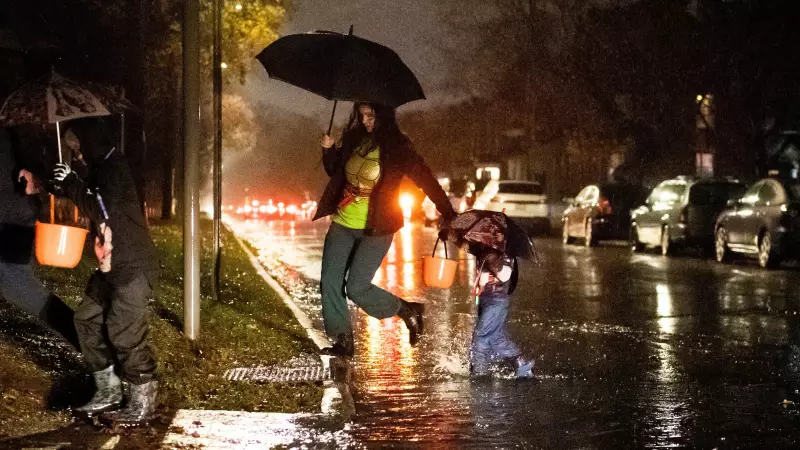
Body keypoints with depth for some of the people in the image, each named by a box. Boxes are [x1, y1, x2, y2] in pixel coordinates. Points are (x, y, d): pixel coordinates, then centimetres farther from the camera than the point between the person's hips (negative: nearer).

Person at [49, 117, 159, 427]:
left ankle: (143, 403, 0)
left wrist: (71, 185, -17)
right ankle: (108, 392, 22)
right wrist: (67, 188, 7)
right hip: (111, 266, 10)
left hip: (133, 266, -10)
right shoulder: (99, 169, 13)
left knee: (124, 332, -11)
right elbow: (93, 210, 22)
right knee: (88, 320, 13)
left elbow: (103, 210, -24)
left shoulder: (114, 167, -16)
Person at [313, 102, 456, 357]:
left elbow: (426, 180, -13)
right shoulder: (354, 138, 4)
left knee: (356, 288, -11)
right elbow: (335, 171, 19)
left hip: (375, 230, -6)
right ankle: (343, 341, 13)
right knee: (330, 283, 1)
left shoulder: (397, 147, -10)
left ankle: (408, 310, 12)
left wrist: (449, 215, -21)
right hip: (342, 224, 6)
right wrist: (328, 150, -2)